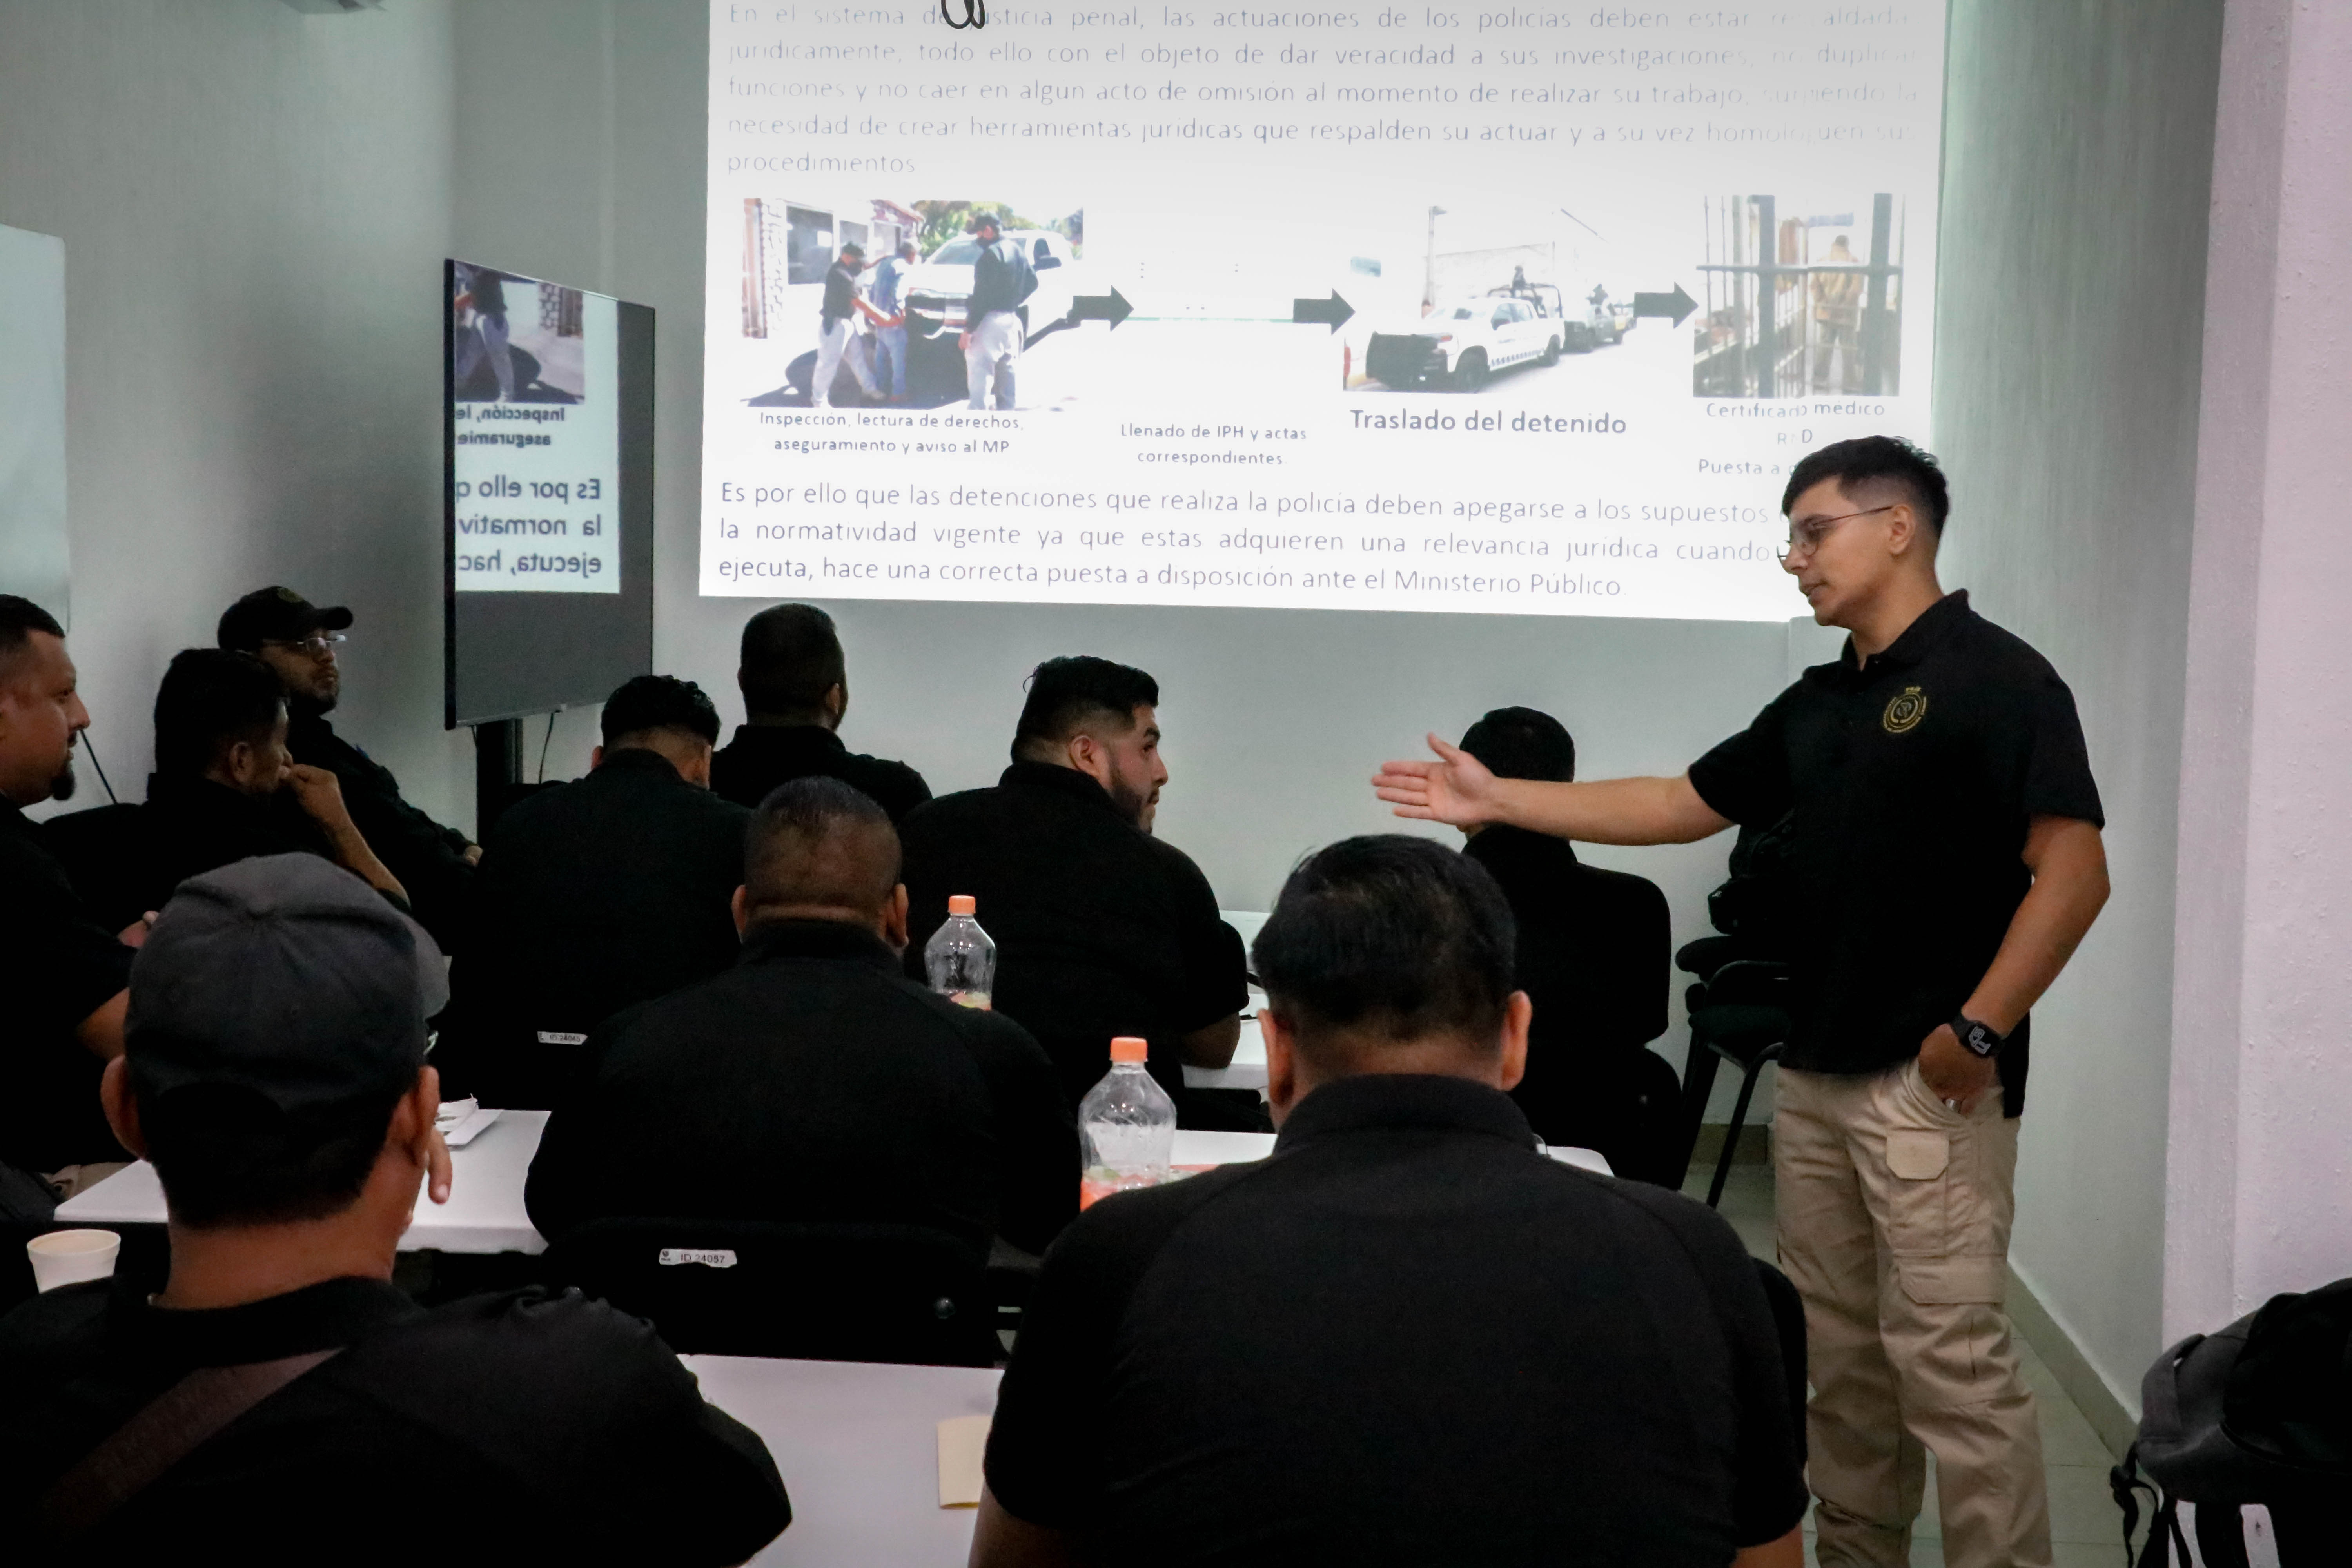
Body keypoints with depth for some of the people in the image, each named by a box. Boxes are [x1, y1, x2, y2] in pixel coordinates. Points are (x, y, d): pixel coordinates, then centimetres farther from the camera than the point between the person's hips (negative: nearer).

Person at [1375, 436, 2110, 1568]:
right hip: (1815, 1075, 8)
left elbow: (2073, 872, -15)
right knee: (1839, 1348, 14)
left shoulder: (1993, 680, -8)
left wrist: (1979, 1029, -19)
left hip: (1929, 1082, -8)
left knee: (1948, 1355, -8)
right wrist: (1498, 801, 16)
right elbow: (1684, 804, 20)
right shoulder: (1816, 705, 16)